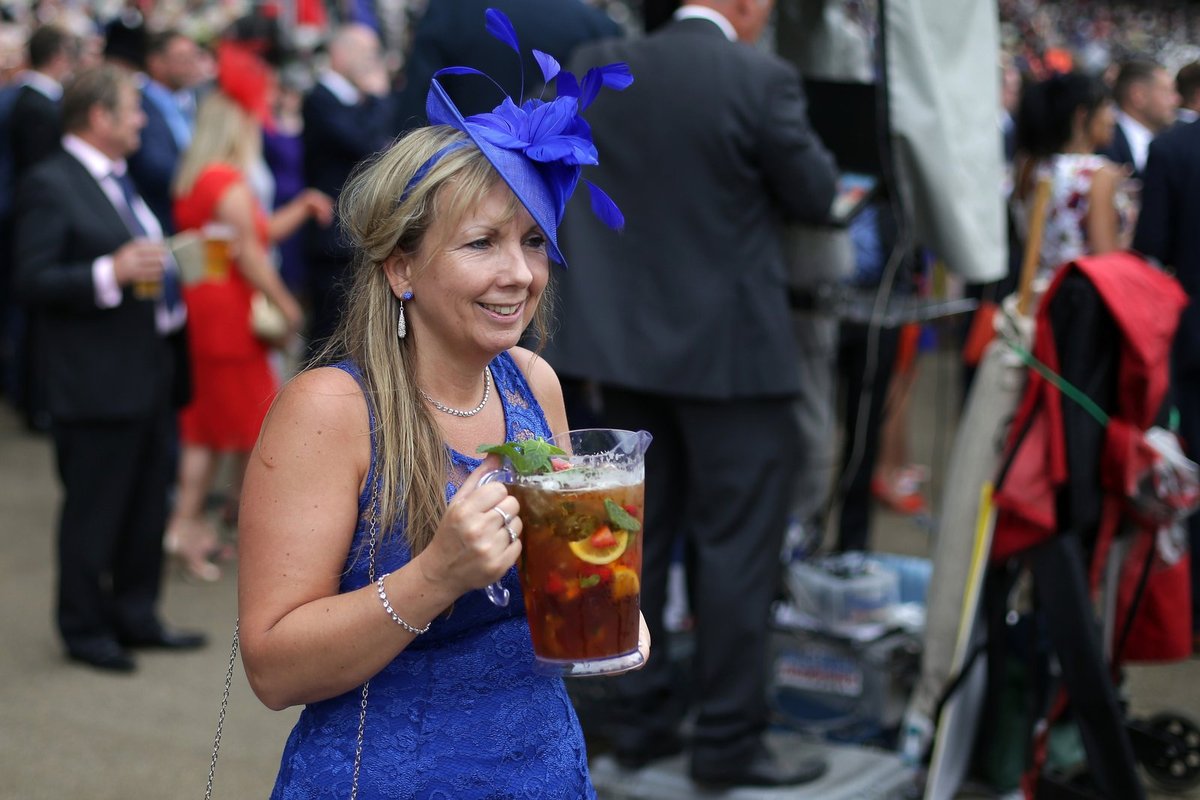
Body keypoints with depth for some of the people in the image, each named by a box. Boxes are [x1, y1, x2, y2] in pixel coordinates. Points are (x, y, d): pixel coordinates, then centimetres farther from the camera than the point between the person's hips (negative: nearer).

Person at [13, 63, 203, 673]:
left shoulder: (117, 179, 17)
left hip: (150, 370, 9)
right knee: (92, 511, 1)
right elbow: (33, 281, -18)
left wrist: (169, 289, 12)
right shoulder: (49, 186, -12)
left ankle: (135, 616, 28)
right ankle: (85, 629, 14)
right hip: (96, 384, -9)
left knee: (147, 504, 16)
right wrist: (110, 274, -27)